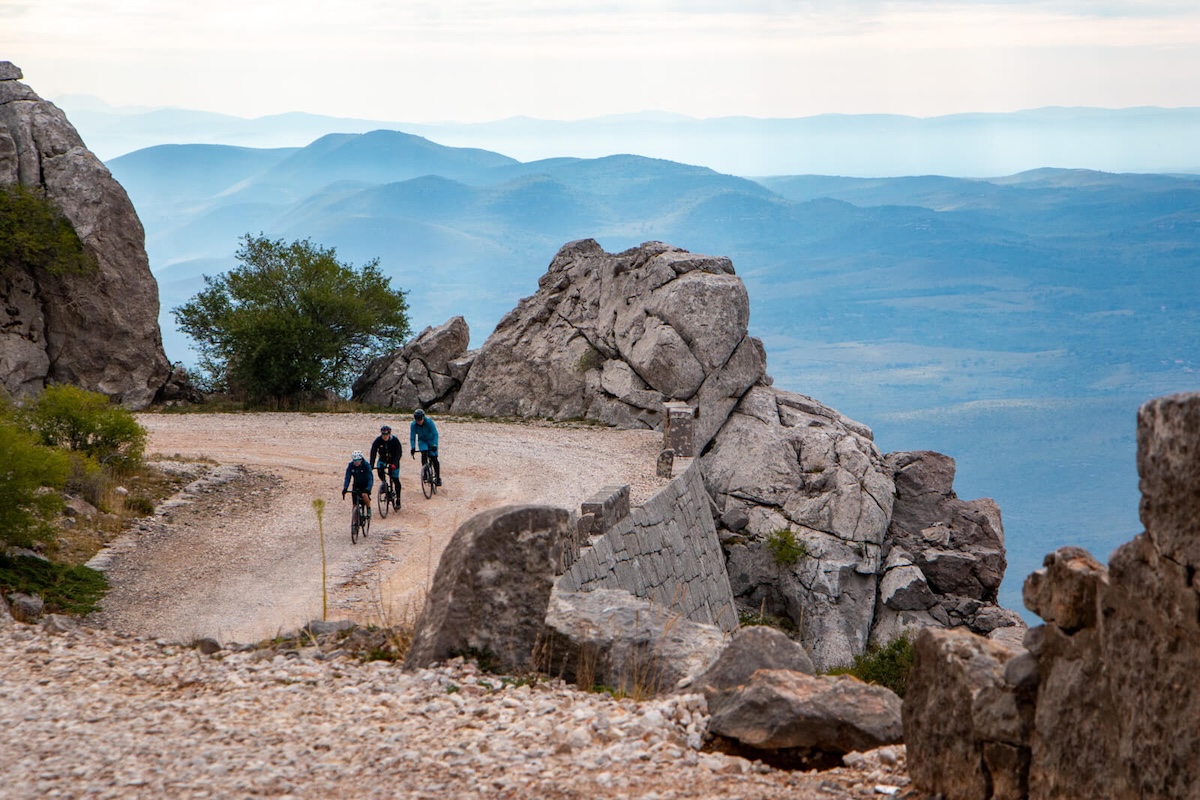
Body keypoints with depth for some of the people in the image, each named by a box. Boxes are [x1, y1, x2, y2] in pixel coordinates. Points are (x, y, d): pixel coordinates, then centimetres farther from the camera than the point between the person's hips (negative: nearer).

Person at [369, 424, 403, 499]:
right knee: (380, 472, -28)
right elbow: (373, 453, -23)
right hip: (383, 459, 2)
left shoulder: (395, 440, -24)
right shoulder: (378, 440, -20)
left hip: (393, 460, -2)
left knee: (395, 480, -6)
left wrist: (394, 464, -43)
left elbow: (399, 453, -27)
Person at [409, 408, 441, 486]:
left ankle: (438, 477, 1)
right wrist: (413, 448, -28)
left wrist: (435, 445, -39)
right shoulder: (413, 425, -20)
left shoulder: (429, 422, -27)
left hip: (431, 440, -1)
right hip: (422, 441, 1)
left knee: (434, 458, -10)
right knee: (424, 453, -28)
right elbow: (412, 437, -16)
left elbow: (435, 434, -27)